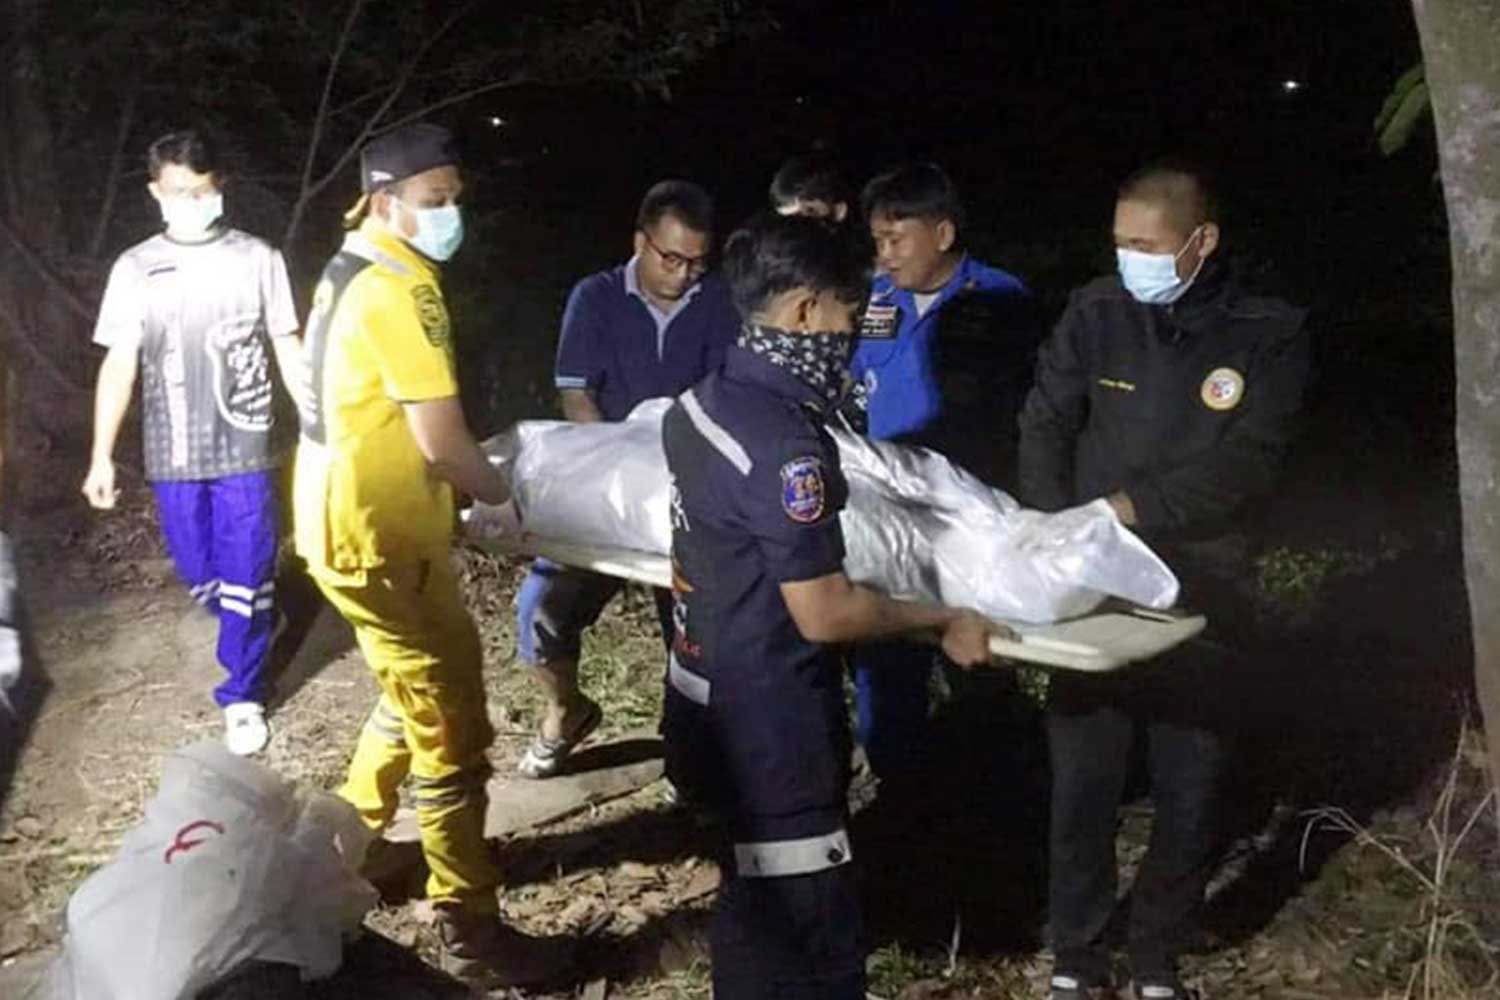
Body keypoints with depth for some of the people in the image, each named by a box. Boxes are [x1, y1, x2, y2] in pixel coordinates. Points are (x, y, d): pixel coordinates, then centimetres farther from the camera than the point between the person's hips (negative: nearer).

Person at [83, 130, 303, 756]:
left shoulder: (257, 259, -1)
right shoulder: (135, 269, 2)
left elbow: (288, 349, 3)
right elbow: (119, 365, 3)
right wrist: (102, 457, 0)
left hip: (246, 447, -2)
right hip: (174, 454, 2)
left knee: (245, 577, 1)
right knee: (198, 575, 13)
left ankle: (242, 695, 15)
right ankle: (254, 627, 43)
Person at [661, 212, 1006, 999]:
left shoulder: (699, 404, 3)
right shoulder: (787, 447, -26)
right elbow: (824, 615, -22)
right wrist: (944, 620, -9)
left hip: (714, 708, 10)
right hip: (771, 730, -9)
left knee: (755, 906, 26)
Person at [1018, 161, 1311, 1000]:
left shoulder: (1270, 335, -4)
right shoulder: (1096, 313, -1)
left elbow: (1245, 469, -13)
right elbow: (1045, 428, -1)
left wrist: (1127, 508, -19)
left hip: (1198, 598, 0)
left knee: (1190, 795, 9)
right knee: (1082, 787, 6)